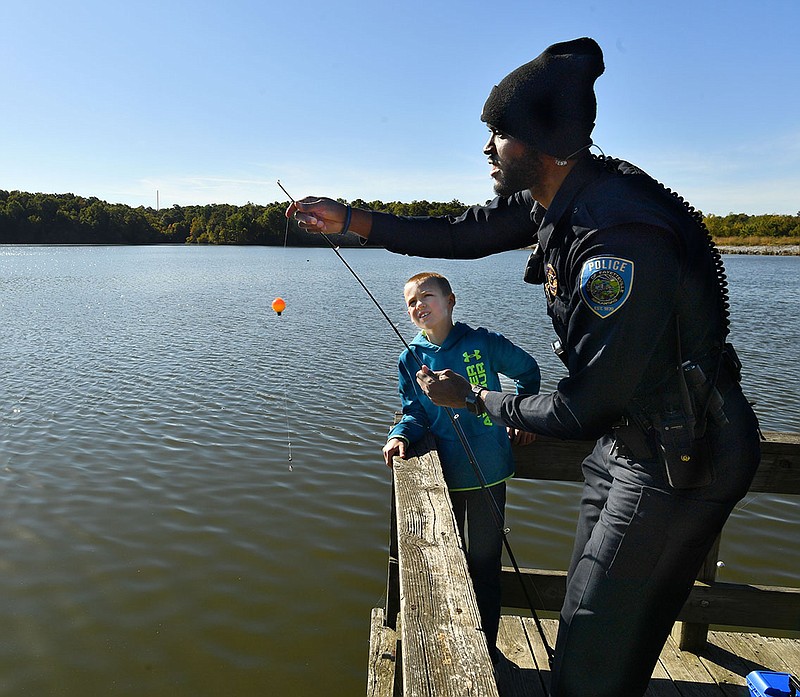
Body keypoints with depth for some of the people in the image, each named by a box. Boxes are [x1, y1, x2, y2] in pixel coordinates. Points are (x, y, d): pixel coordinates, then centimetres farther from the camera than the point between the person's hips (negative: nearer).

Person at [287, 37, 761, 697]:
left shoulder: (623, 241, -31)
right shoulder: (551, 199, -2)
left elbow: (582, 408, -27)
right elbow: (462, 233, 11)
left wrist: (473, 397, -11)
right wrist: (352, 219, 9)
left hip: (679, 462, -9)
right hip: (624, 441, 9)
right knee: (585, 627, 22)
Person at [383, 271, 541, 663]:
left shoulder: (481, 342, -6)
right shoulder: (411, 359, 1)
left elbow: (527, 371, 8)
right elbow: (416, 413, 1)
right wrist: (401, 436, -18)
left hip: (487, 470, -2)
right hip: (442, 473, 2)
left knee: (483, 561, 6)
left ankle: (486, 647, 27)